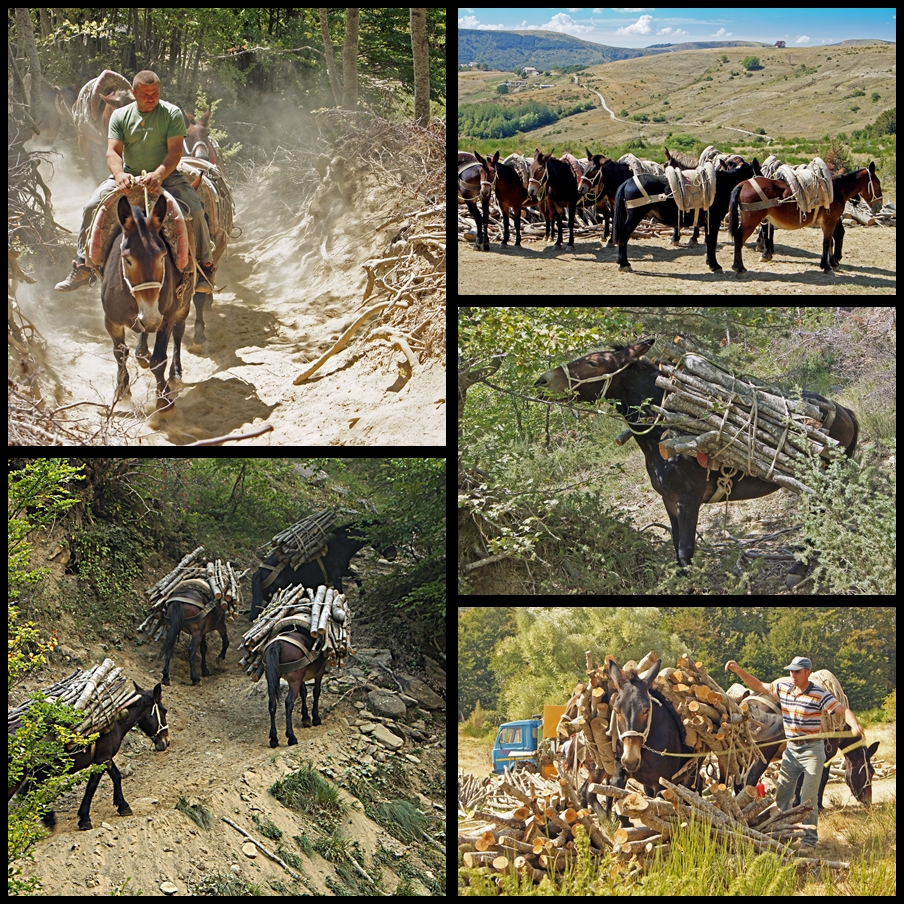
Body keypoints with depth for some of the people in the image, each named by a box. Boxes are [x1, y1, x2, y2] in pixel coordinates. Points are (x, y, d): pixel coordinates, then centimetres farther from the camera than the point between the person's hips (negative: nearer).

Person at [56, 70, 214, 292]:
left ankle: (205, 266, -7)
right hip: (128, 176, 2)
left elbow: (175, 150, -14)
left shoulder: (172, 113, -4)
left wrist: (158, 175, -33)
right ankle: (82, 266, -3)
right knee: (92, 206, -15)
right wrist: (120, 175, -28)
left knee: (194, 210, -24)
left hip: (165, 176, -2)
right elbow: (113, 151, -5)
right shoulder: (120, 115, 3)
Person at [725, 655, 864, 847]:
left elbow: (844, 710, -21)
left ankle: (809, 837, 6)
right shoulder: (783, 687, 2)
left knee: (808, 797, -3)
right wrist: (738, 671, 4)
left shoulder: (819, 694, -14)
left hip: (812, 750, -6)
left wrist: (854, 725, -41)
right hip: (791, 749, 6)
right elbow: (759, 686, 14)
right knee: (781, 793, 9)